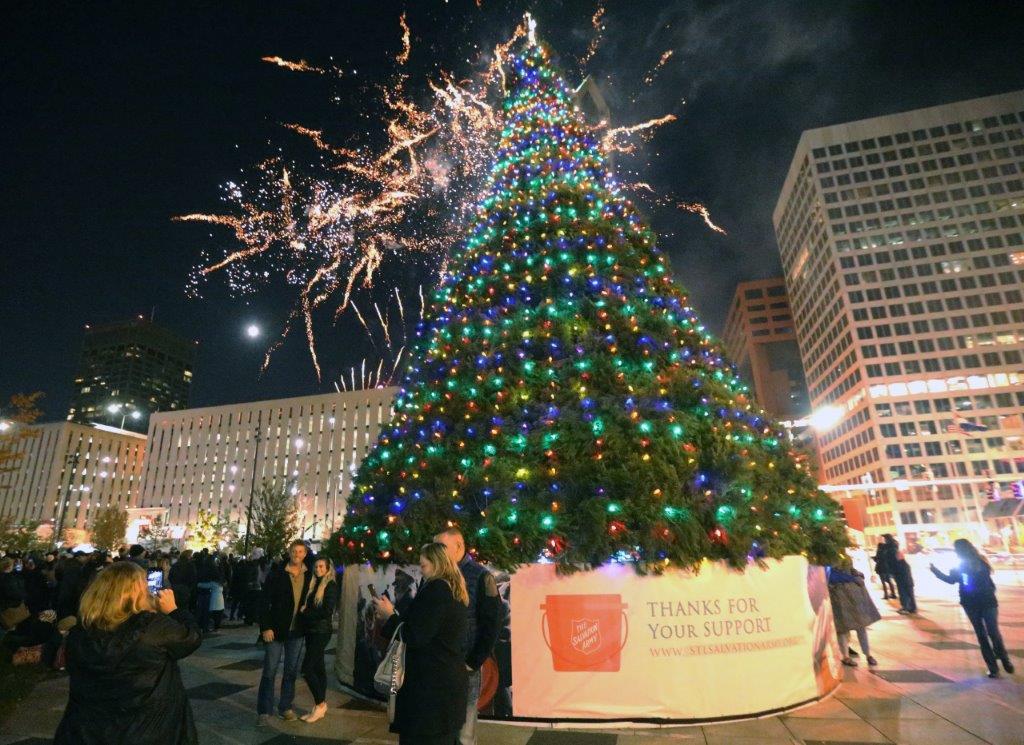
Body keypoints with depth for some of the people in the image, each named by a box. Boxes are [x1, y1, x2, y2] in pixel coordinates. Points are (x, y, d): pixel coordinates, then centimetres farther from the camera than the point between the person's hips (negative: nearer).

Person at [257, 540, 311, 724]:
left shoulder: (309, 576, 0)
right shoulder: (276, 574, -8)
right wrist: (265, 627, -13)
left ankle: (286, 707, 26)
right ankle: (264, 710, 18)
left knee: (291, 671, 12)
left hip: (297, 632, 3)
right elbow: (264, 602, -8)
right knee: (269, 671, 4)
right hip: (276, 630, -3)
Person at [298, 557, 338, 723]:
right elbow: (306, 606, 14)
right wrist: (304, 611, -7)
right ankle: (320, 707, 19)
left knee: (307, 668, -9)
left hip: (321, 631, -7)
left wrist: (306, 612, -9)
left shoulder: (331, 585, -10)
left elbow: (327, 611, -17)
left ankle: (320, 704, 4)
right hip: (311, 631, 7)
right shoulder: (314, 584, 12)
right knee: (318, 668, 12)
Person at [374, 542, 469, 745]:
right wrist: (394, 616, 13)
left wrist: (389, 616, -5)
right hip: (450, 681, 9)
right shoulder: (455, 592, 11)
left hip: (430, 684, -9)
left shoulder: (435, 590, -18)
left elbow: (415, 638, -19)